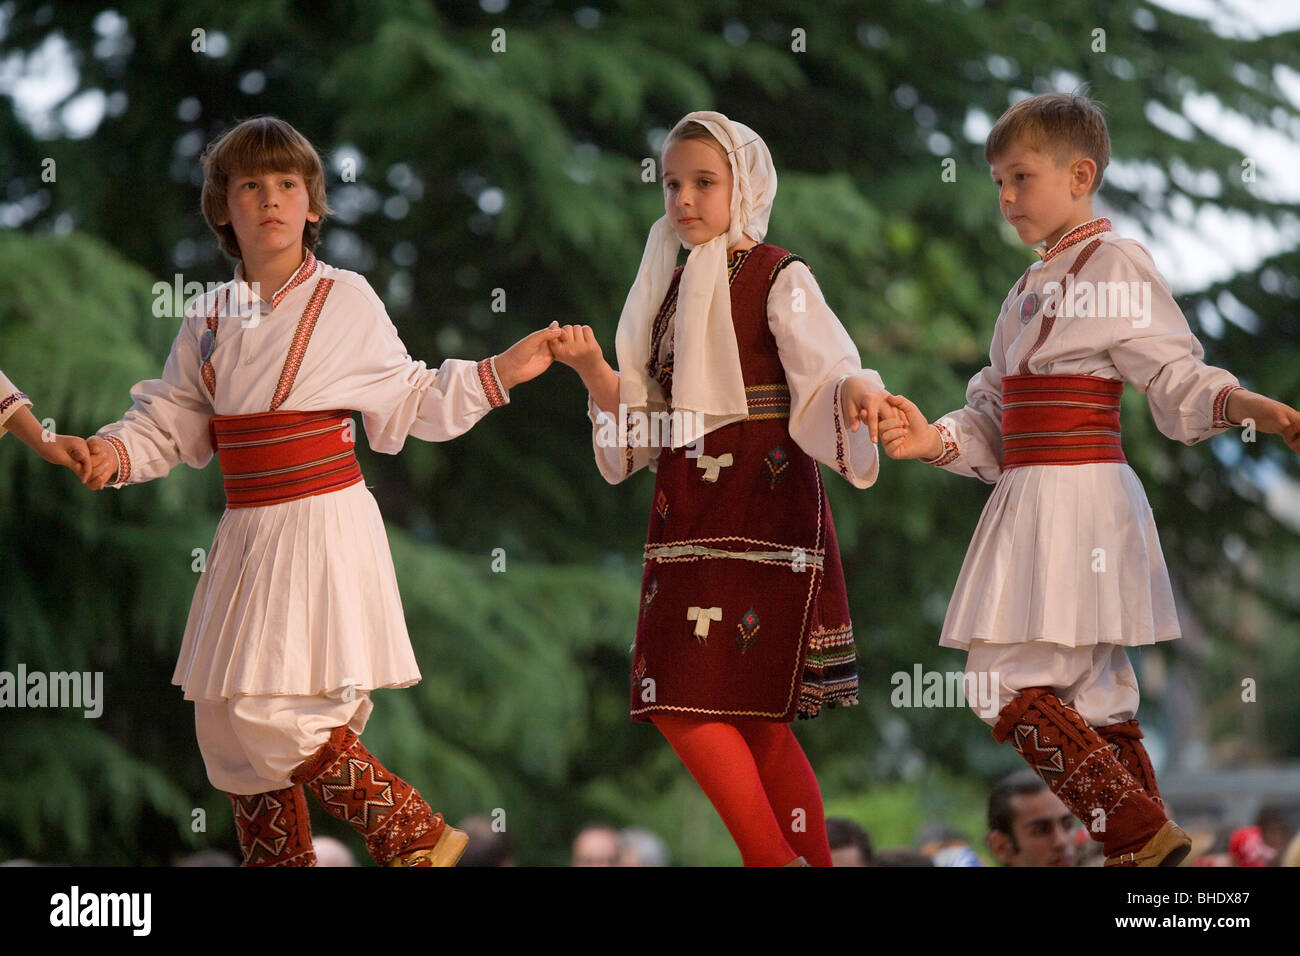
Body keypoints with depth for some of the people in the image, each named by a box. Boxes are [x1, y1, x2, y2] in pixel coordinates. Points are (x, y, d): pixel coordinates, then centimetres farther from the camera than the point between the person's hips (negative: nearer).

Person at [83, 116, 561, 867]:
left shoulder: (347, 301, -3)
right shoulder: (211, 319, 8)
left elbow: (408, 405, 6)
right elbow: (171, 425, 10)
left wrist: (497, 375, -2)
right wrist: (114, 453, -9)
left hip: (324, 529, -6)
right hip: (248, 537, 6)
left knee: (270, 711, -15)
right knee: (228, 721, 7)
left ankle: (416, 838, -4)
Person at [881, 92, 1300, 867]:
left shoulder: (1115, 264, -6)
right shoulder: (1030, 291, 19)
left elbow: (1175, 379, -12)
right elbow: (996, 423, 17)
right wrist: (935, 441, 0)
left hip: (1079, 499, -9)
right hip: (1037, 505, 9)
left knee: (1007, 685, -13)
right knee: (1094, 697, 8)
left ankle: (1140, 833, -12)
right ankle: (1144, 846, 11)